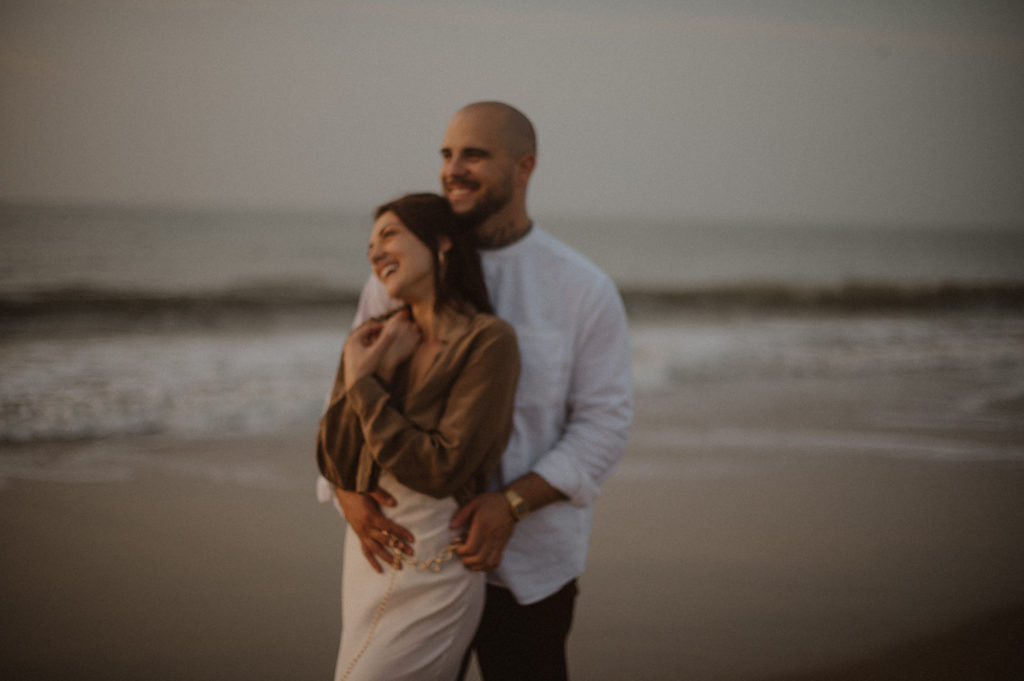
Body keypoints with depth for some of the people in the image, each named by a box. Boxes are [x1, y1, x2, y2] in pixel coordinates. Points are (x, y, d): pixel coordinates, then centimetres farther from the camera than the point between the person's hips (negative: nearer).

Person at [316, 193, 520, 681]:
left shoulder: (488, 342, -13)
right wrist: (379, 373, -10)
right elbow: (335, 466, 0)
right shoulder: (374, 340, 4)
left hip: (433, 576, -6)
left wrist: (363, 384, -14)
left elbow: (440, 470, -18)